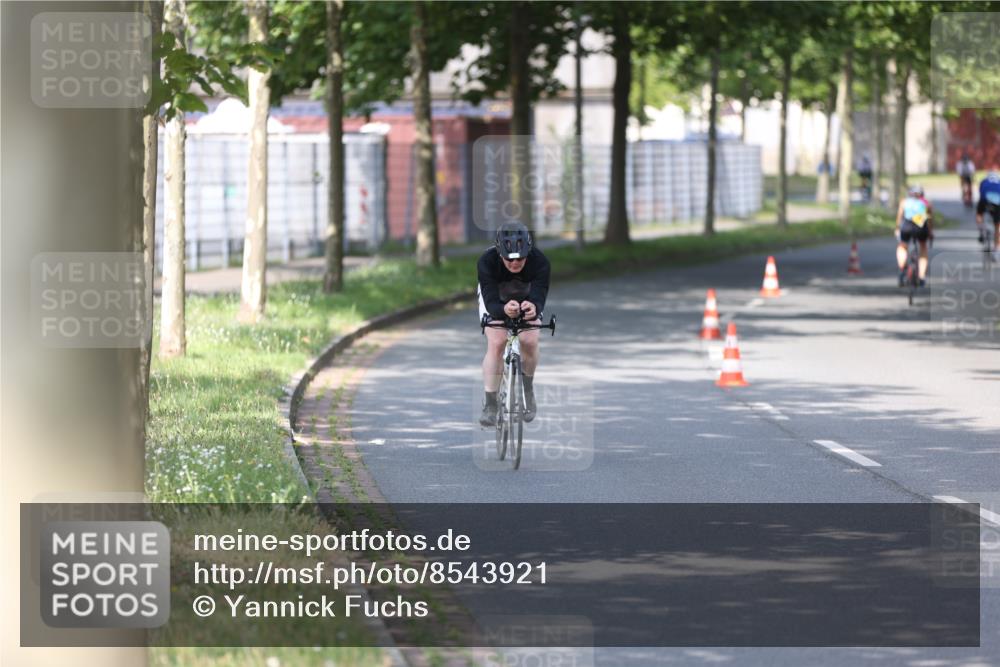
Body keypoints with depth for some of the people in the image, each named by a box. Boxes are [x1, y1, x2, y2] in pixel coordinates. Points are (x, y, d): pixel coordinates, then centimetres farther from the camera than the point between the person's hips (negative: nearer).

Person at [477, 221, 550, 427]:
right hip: (495, 298, -1)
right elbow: (491, 302, -42)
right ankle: (489, 405, -12)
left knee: (530, 342, -17)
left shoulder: (540, 262, -36)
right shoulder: (487, 262, -37)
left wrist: (534, 308, -67)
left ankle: (528, 390, 11)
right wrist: (504, 310, -65)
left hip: (527, 298, 1)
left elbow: (539, 299, -43)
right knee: (496, 343, -20)